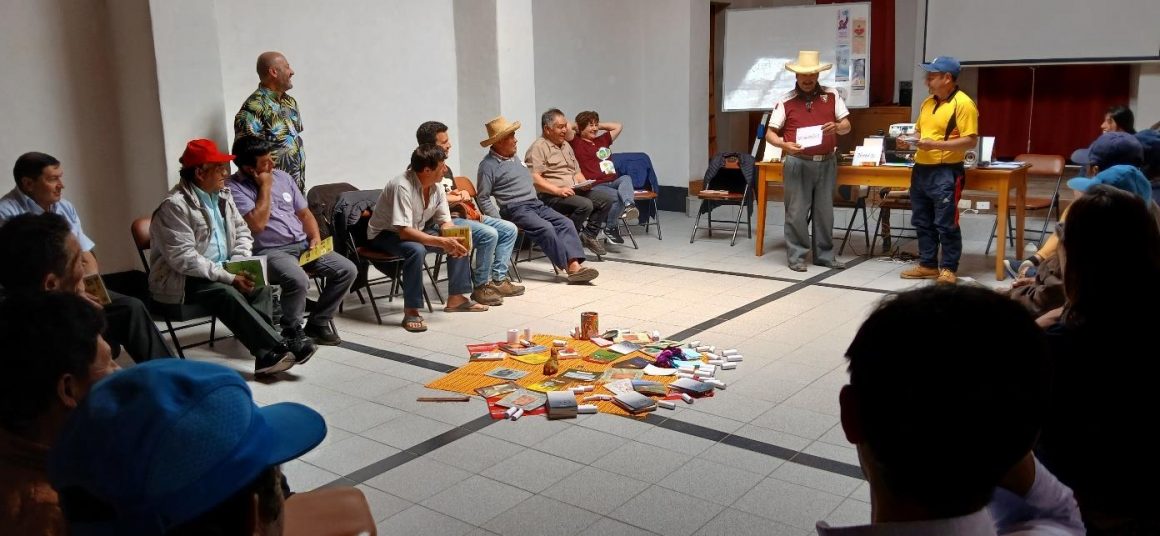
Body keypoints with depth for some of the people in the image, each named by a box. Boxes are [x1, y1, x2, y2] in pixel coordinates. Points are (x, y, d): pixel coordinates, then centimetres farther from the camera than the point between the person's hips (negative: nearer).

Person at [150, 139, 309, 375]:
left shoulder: (222, 196, 8)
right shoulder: (174, 206, -16)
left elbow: (242, 231, 15)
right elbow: (184, 258, -23)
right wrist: (229, 277, -26)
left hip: (220, 273, 7)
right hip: (183, 281, -7)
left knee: (260, 285, -21)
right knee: (226, 293, -33)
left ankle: (266, 354, -32)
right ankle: (281, 347, -34)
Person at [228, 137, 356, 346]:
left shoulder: (282, 176, 15)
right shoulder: (235, 187, -6)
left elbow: (304, 213, 20)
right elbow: (257, 224, -18)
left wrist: (315, 238, 2)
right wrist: (265, 187, -10)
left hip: (303, 245, 7)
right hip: (269, 251, -7)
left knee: (347, 270, -10)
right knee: (298, 280, -36)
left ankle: (318, 323, 4)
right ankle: (292, 331, -9)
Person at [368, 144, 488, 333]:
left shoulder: (436, 186, -9)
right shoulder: (402, 187, -31)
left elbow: (445, 222, -2)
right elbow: (404, 231, -36)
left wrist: (454, 240, -25)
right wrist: (441, 242, -41)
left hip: (418, 230, 8)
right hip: (385, 234, -8)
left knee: (459, 241, -5)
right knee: (416, 250, -37)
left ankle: (456, 298, 6)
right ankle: (411, 312, -27)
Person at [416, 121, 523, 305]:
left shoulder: (445, 168, 21)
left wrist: (463, 195, 6)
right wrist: (460, 197, -9)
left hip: (462, 214, 10)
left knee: (510, 229, 4)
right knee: (489, 234, -29)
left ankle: (498, 279, 4)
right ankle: (481, 286, -16)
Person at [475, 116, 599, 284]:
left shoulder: (514, 157, 19)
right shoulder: (488, 165, -5)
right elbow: (483, 198, -8)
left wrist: (537, 200, 15)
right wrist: (499, 222, -15)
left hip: (536, 203, 7)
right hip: (516, 209, -7)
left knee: (566, 223, -15)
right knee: (546, 228, -29)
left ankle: (575, 264, -29)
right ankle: (569, 267, -25)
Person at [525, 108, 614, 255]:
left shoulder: (566, 146, 23)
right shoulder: (538, 147, -6)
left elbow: (577, 172, 28)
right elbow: (533, 178, -17)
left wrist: (584, 183, 4)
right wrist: (558, 190, -25)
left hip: (574, 191, 9)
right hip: (550, 196, -8)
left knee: (606, 198, -7)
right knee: (585, 205, -31)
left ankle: (589, 235, 1)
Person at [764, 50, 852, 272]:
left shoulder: (831, 96, 6)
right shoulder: (786, 101, -1)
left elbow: (847, 125, 7)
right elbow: (770, 133, -2)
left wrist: (836, 126, -17)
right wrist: (784, 144, -22)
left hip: (827, 162, 3)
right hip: (798, 162, -3)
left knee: (825, 210, 9)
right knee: (797, 211, -1)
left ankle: (824, 255, 19)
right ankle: (796, 256, 8)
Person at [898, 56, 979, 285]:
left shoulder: (963, 103, -11)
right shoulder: (927, 102, 14)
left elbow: (970, 141, -16)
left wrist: (936, 144, -22)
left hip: (946, 172, -8)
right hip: (921, 169, 8)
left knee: (946, 224, -2)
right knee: (922, 222, 13)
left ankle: (948, 268, 8)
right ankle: (927, 265, 23)